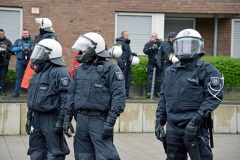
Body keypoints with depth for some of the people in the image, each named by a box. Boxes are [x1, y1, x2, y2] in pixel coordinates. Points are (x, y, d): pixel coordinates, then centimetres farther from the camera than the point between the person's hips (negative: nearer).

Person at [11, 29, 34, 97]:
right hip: (20, 61, 0)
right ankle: (16, 92, -2)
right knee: (19, 77, -2)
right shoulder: (18, 41, 16)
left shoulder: (31, 42, 15)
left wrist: (33, 49, -14)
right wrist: (20, 48, -8)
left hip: (29, 61, 0)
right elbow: (13, 49, 6)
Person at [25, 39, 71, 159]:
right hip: (37, 118, 9)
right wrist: (29, 118, 22)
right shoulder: (38, 73, 16)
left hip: (51, 120, -9)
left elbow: (66, 100, -19)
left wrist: (61, 121, -22)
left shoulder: (60, 73, -14)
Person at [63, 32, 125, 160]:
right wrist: (67, 118, 12)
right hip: (81, 119, 6)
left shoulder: (110, 69, -6)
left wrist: (110, 122, -18)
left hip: (100, 120, -6)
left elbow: (118, 97, -12)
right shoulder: (79, 70, 14)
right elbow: (71, 94, 18)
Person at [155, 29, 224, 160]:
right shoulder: (170, 71, 17)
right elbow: (163, 97, 21)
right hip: (172, 127, 6)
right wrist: (159, 121, 13)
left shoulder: (206, 70, -3)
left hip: (195, 128, -6)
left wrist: (196, 120, -20)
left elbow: (214, 97, -12)